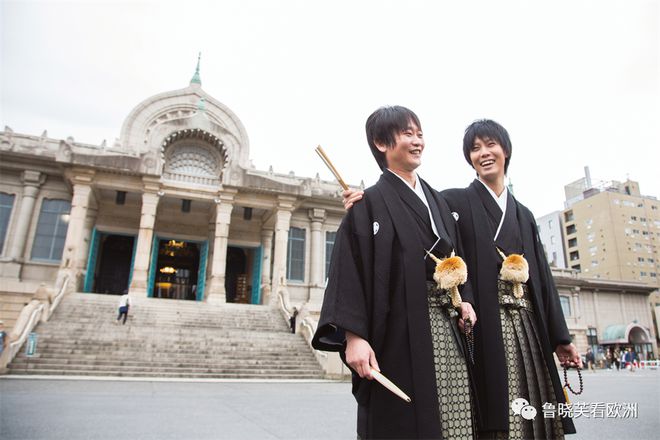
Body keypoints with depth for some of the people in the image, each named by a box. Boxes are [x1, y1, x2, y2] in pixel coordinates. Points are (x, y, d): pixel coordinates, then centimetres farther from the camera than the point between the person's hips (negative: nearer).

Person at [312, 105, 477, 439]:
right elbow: (349, 267, -11)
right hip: (398, 330, -6)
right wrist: (354, 335, -20)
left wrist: (465, 299, 5)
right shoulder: (371, 203, -2)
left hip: (447, 327, 6)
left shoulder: (437, 201, 18)